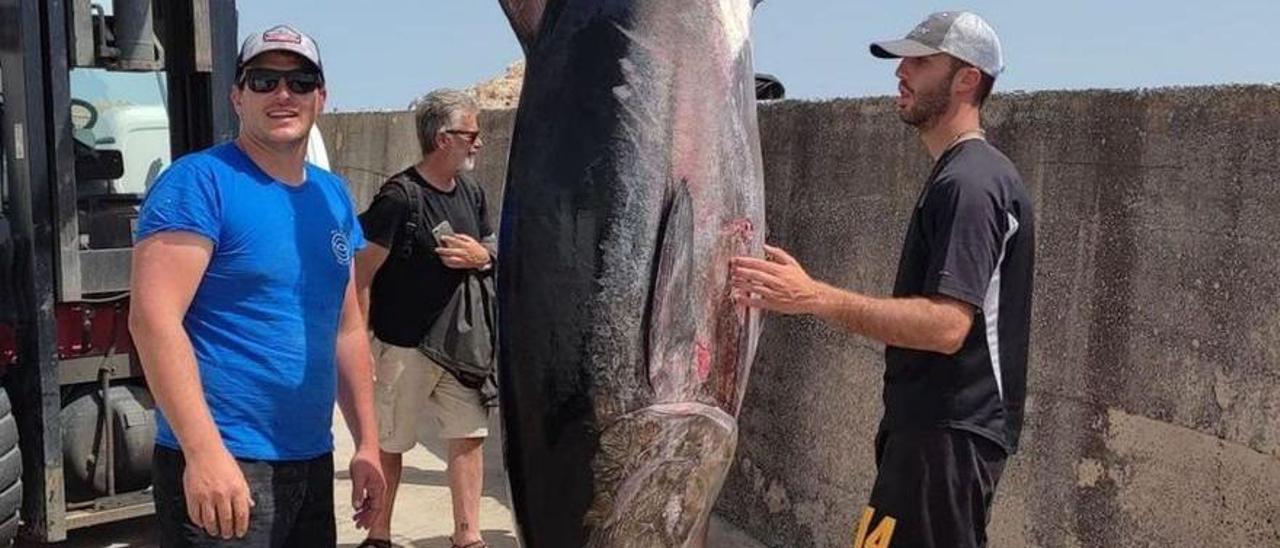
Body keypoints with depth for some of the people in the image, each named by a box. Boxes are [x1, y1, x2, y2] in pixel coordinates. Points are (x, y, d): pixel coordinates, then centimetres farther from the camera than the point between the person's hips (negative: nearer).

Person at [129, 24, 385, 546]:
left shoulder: (333, 195, 11)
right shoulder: (200, 182, -10)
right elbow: (153, 319, -18)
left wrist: (367, 443, 11)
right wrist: (204, 452, -24)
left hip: (313, 463, 7)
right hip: (220, 466, -7)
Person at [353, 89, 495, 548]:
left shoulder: (471, 194, 7)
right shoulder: (400, 197, -16)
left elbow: (495, 251, 17)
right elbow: (360, 276, -16)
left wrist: (482, 257, -8)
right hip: (403, 348, -6)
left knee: (470, 435, 7)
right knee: (389, 443, 8)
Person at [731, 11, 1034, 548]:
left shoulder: (970, 182, -17)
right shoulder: (962, 175, 17)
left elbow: (947, 325, -26)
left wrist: (814, 297, -29)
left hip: (946, 435, -11)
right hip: (943, 427, 11)